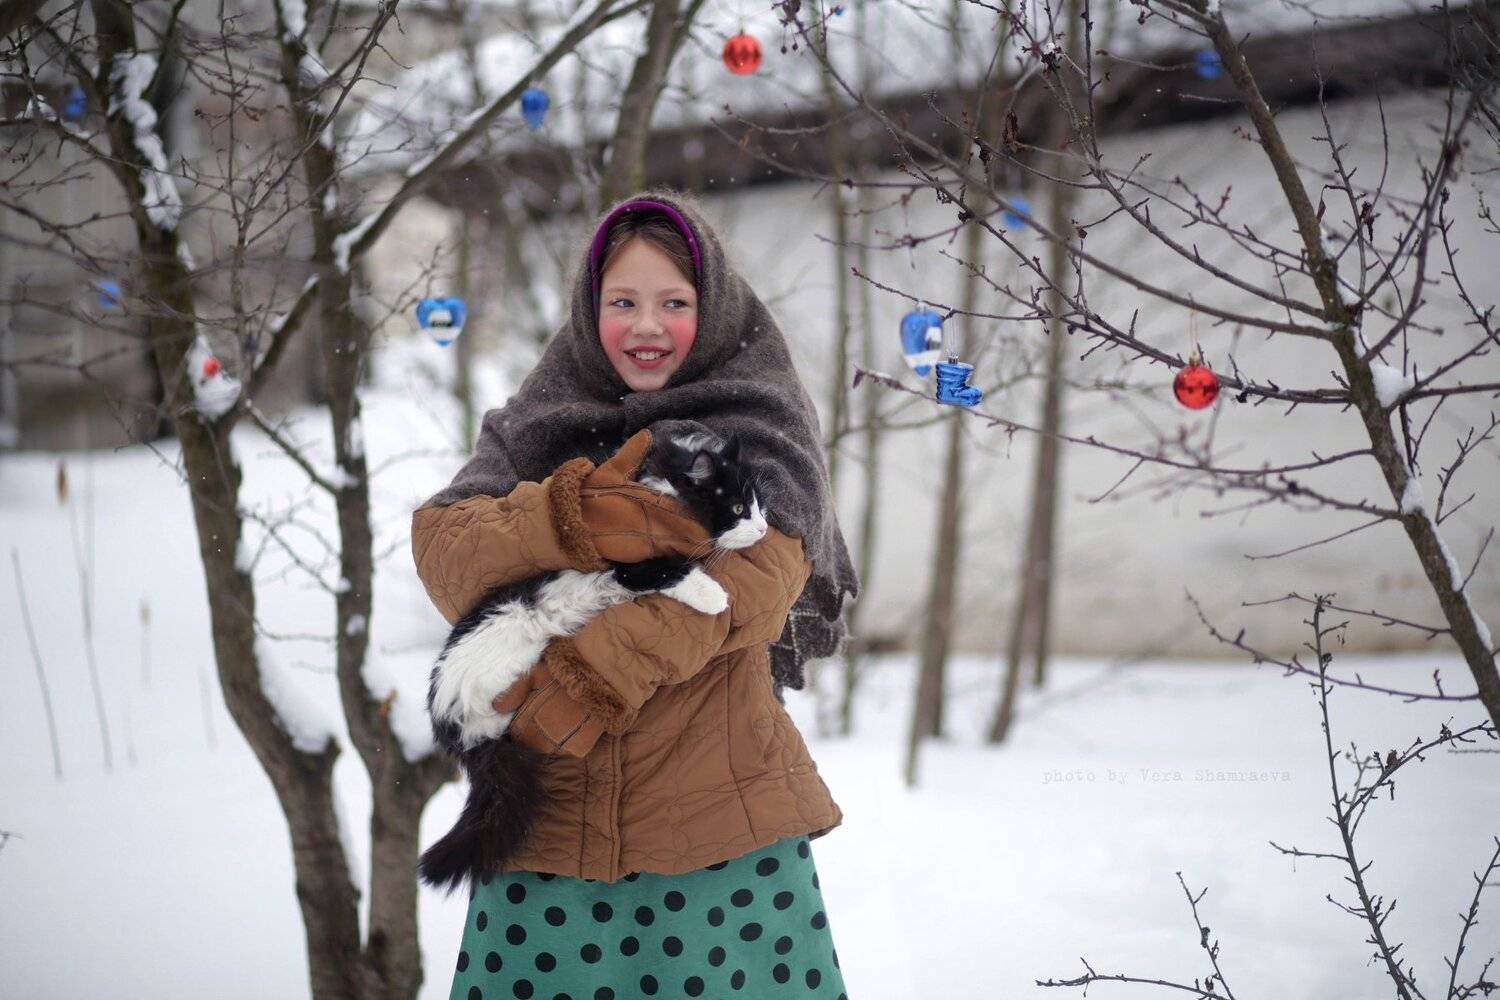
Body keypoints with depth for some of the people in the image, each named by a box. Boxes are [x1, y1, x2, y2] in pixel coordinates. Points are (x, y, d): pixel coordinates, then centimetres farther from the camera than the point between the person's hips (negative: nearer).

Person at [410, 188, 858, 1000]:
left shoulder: (755, 419, 8)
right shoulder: (542, 421, 15)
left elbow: (760, 568, -10)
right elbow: (439, 544, 0)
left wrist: (589, 671, -20)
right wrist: (569, 521, -20)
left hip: (722, 816, -2)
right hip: (551, 813, 2)